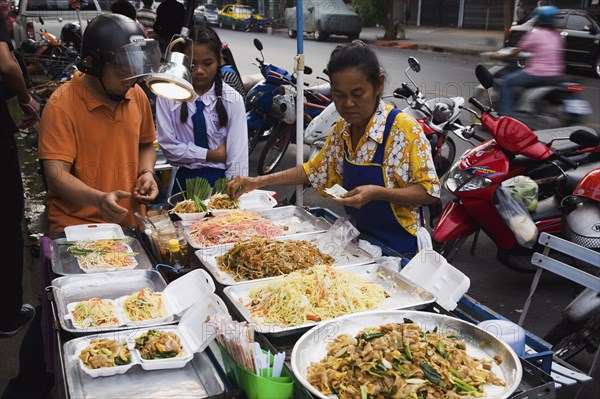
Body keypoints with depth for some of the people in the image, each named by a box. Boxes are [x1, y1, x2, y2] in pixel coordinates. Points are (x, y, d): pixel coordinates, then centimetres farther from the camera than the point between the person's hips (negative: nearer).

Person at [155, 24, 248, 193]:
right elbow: (168, 145, -3)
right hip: (184, 179, 1)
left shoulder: (232, 99, -4)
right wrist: (212, 154, -8)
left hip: (220, 178, 0)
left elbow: (238, 156, -8)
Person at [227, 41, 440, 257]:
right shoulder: (342, 129, 2)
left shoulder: (404, 129, -17)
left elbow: (428, 191, -15)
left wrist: (377, 193, -30)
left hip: (397, 248, -5)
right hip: (360, 238, 5)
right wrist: (259, 181, 7)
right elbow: (315, 170, 15)